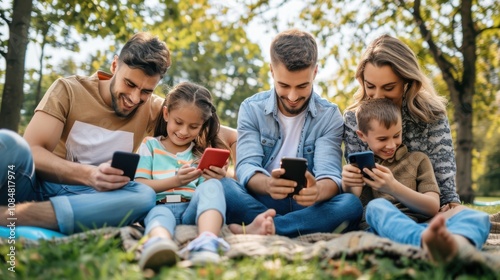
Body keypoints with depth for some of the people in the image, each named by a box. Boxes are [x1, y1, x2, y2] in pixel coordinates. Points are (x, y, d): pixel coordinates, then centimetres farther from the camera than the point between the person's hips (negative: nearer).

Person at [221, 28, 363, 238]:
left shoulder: (329, 116, -1)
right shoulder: (251, 109, 0)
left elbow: (330, 175, -12)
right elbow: (246, 168, -12)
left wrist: (318, 191, -38)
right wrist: (268, 184, -36)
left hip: (306, 206, 1)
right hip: (259, 202, 0)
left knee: (351, 205, -30)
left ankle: (251, 231, -32)